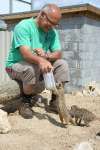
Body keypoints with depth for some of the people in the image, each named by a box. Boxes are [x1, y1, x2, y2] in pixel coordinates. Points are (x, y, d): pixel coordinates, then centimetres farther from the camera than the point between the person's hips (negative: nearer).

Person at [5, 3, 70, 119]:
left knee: (62, 64, -11)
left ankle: (55, 101, -2)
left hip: (38, 66, 6)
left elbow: (58, 53, -7)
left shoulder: (52, 32, -1)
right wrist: (40, 60, -54)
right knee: (32, 68, -37)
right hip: (15, 66, -6)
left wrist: (46, 56, -30)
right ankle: (25, 102, -12)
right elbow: (25, 53, -33)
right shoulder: (23, 26, -20)